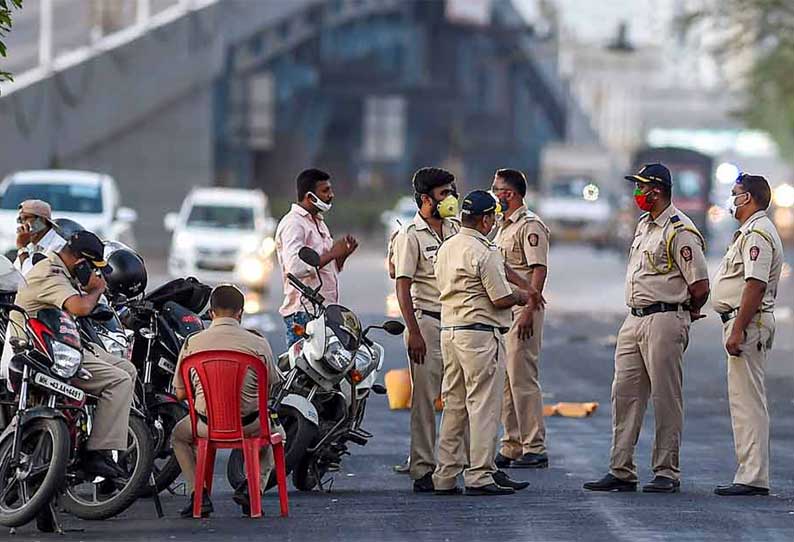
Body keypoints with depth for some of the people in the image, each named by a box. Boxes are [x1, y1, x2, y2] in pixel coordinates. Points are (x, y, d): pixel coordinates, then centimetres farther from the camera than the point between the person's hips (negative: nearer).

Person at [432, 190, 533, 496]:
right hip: (480, 334, -9)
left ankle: (445, 477, 13)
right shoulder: (484, 252, -14)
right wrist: (522, 297, 6)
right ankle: (479, 476, -5)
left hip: (449, 330, 9)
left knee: (453, 405, 12)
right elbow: (501, 299, -16)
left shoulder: (445, 249, 12)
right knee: (483, 405, -4)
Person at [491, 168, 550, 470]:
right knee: (505, 380, 10)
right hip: (501, 310, 10)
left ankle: (534, 448, -10)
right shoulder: (503, 227, 20)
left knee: (523, 378, -11)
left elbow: (539, 269, -18)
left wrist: (529, 310, -25)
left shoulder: (530, 225, -11)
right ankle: (512, 446, 15)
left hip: (522, 309, -10)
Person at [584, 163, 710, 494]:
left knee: (666, 399, -3)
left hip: (665, 321, -9)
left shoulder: (680, 231, -13)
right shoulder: (643, 226, 16)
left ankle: (667, 473, 3)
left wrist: (687, 312, 3)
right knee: (624, 395, 6)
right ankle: (621, 472, 9)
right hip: (634, 320, 9)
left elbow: (700, 286, -14)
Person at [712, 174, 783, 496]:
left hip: (747, 322, -11)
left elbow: (755, 286, -23)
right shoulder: (752, 232, 20)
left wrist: (737, 330, -26)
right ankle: (752, 474, 16)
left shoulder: (757, 234, -15)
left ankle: (753, 478, -13)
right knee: (746, 400, 13)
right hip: (749, 323, 11)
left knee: (747, 401, -12)